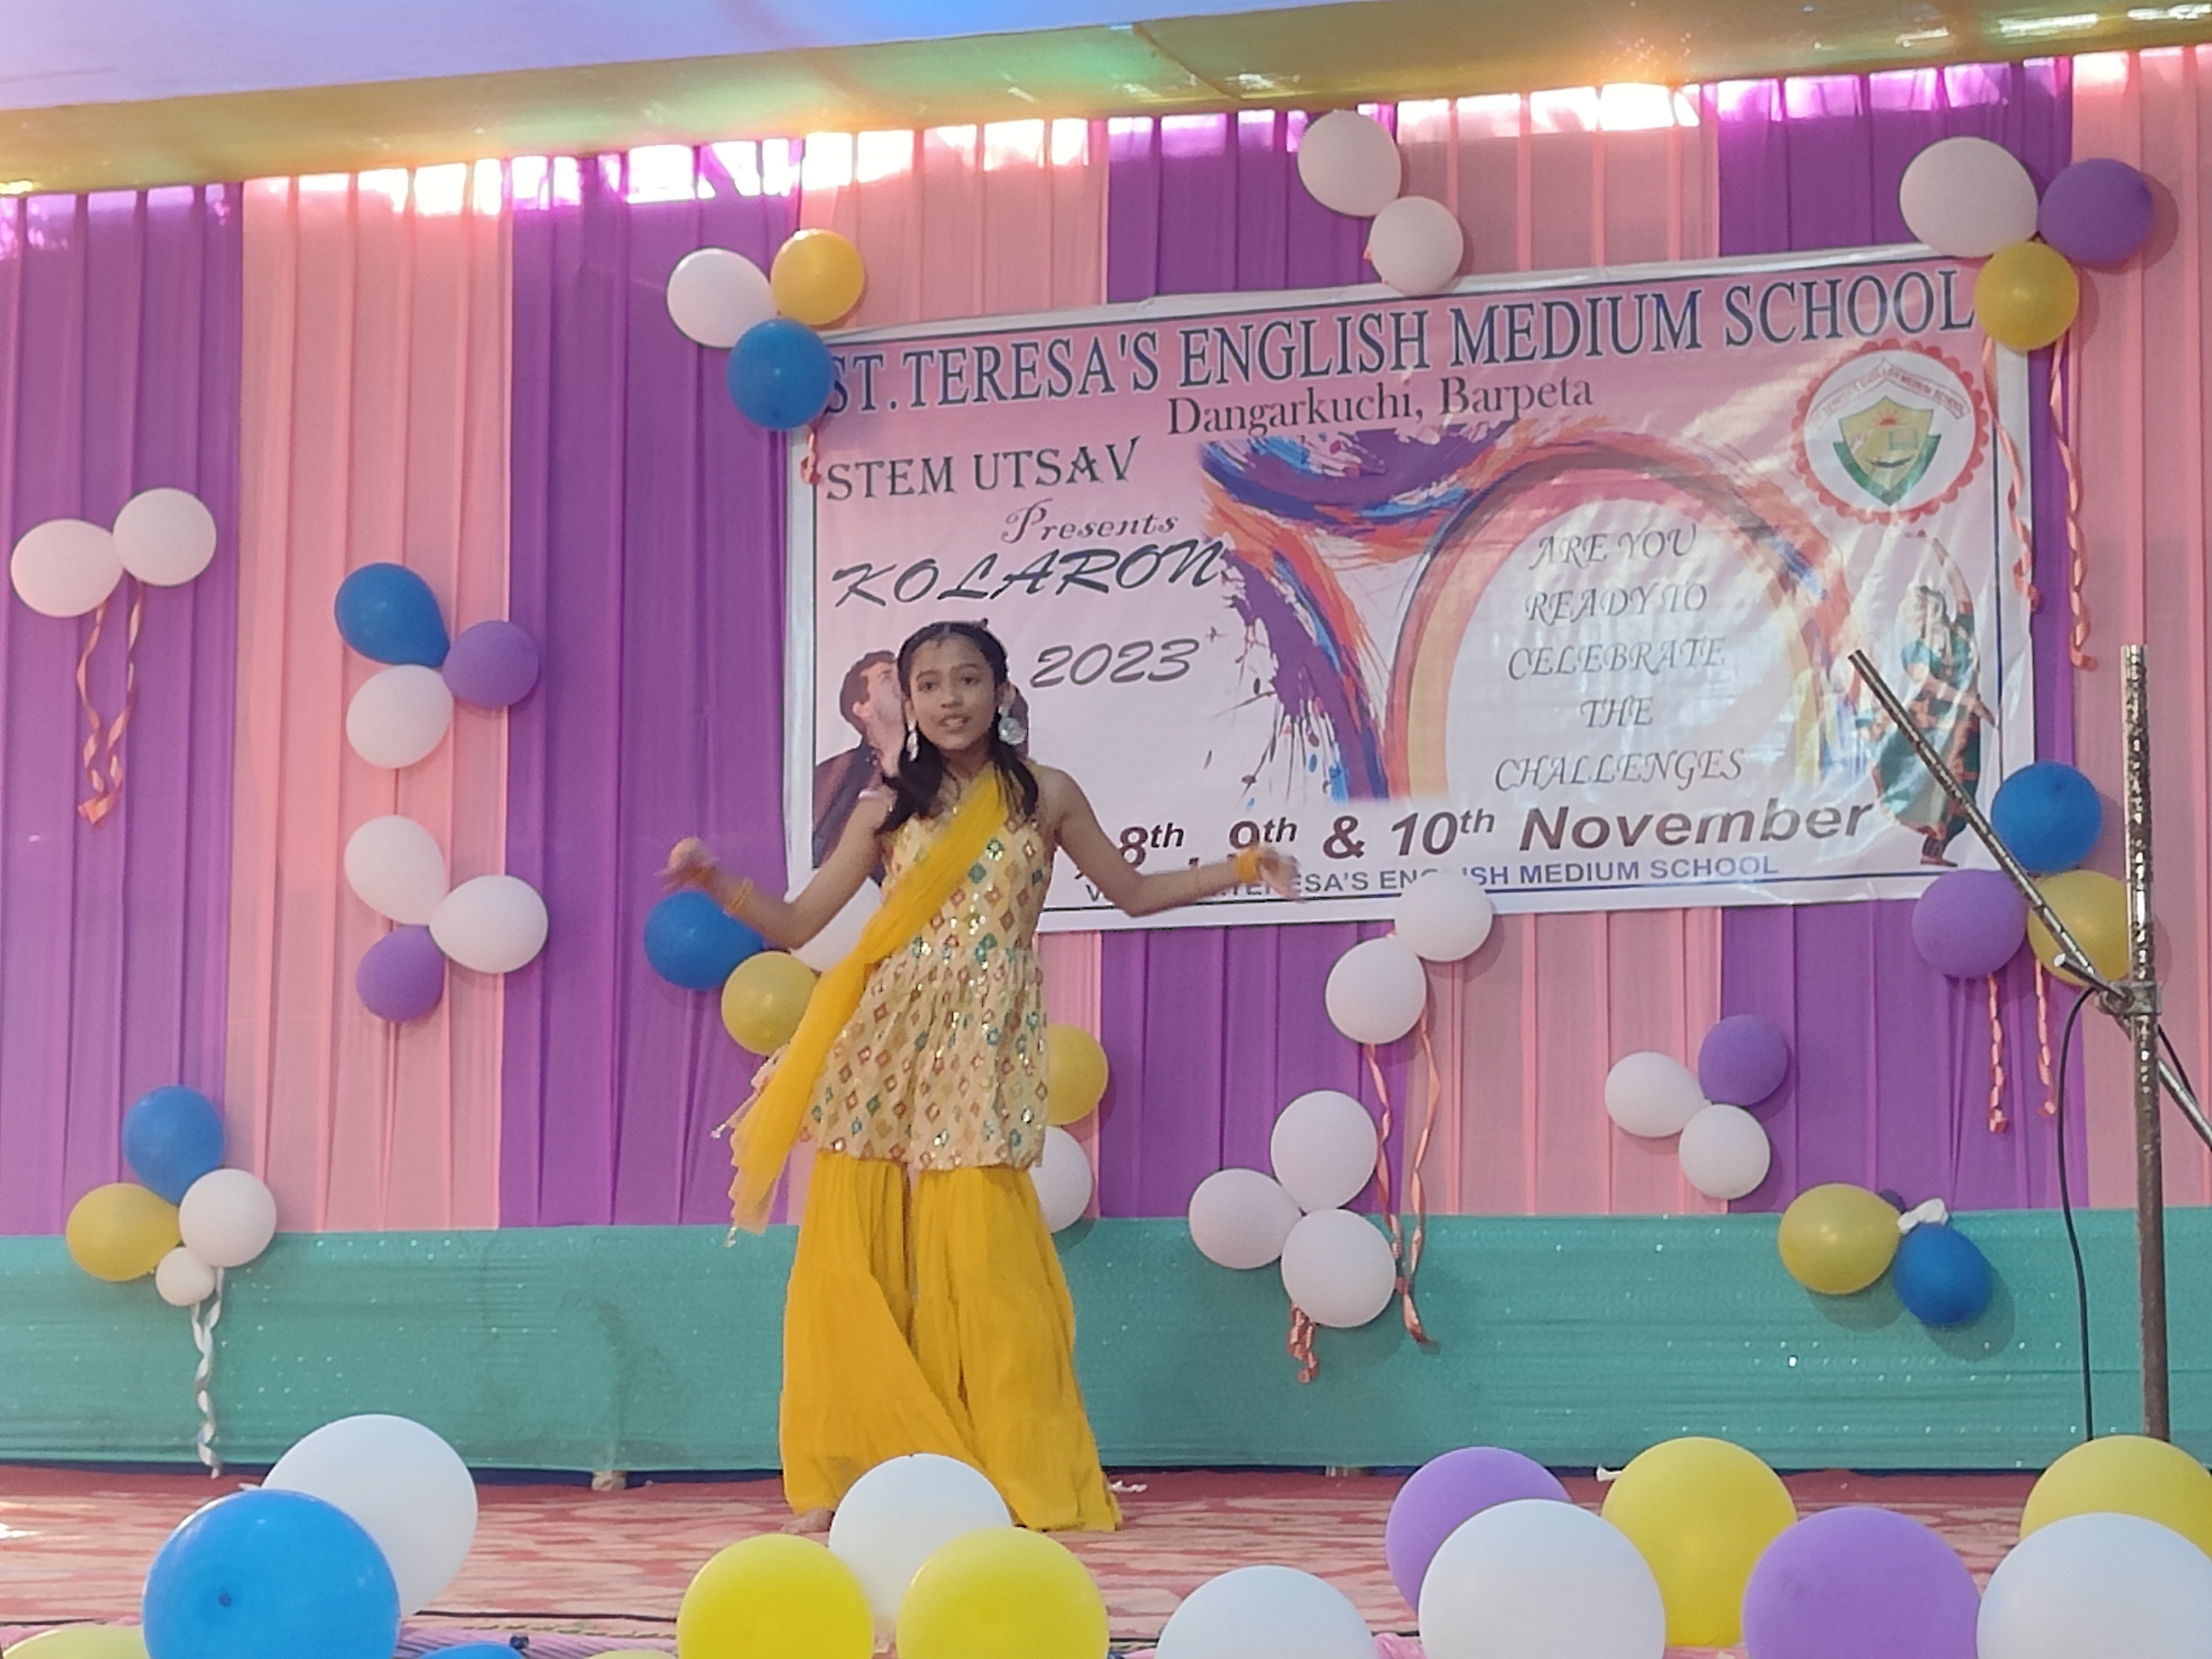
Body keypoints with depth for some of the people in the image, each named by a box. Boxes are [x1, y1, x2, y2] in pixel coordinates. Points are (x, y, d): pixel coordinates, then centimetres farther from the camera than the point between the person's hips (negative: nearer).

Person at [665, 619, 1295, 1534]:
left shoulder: (1045, 796, 9)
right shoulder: (888, 809, 10)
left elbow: (1134, 892, 19)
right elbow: (796, 923, 9)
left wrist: (1240, 868, 7)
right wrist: (716, 883, -7)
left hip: (982, 1050, -2)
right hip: (881, 1048, 2)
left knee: (980, 1263, -11)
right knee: (849, 1265, -4)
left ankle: (1022, 1480, -2)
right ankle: (844, 1481, 3)